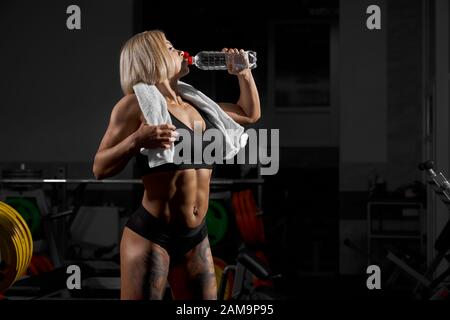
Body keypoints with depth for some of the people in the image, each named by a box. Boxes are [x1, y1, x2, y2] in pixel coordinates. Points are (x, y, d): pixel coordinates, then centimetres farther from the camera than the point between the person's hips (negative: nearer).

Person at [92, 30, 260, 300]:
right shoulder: (137, 102, -4)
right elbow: (100, 168, -8)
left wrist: (244, 72, 18)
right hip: (151, 235, -6)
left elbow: (250, 113, 31)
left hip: (196, 237, 7)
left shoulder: (195, 105, 15)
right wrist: (137, 141, -23)